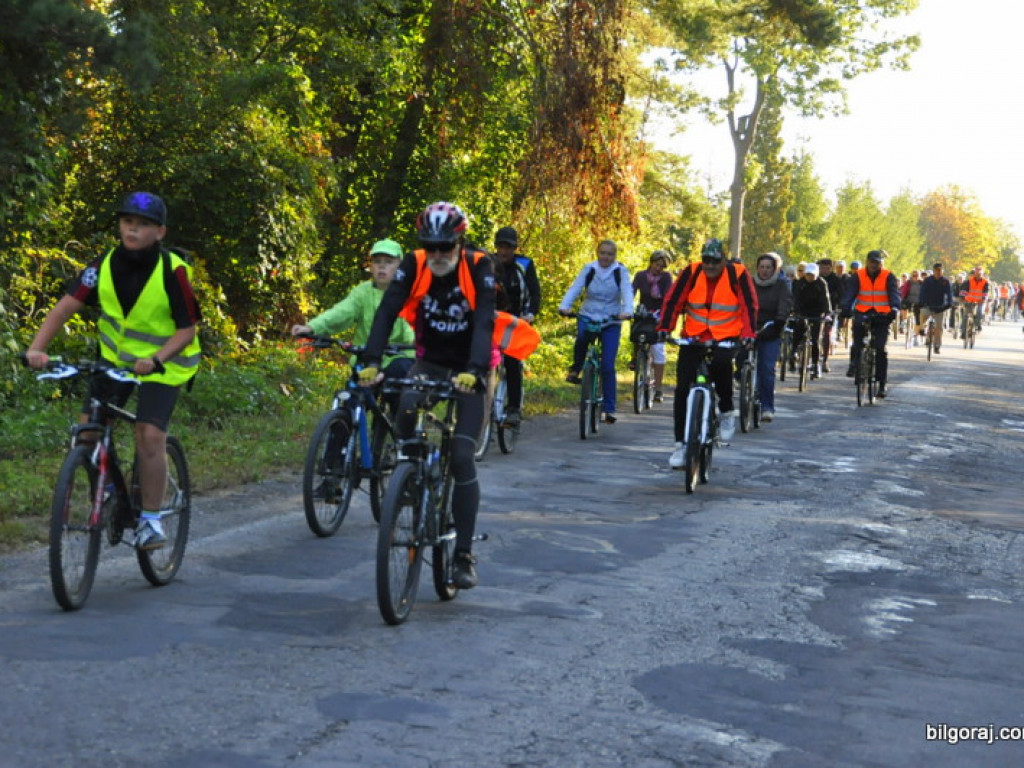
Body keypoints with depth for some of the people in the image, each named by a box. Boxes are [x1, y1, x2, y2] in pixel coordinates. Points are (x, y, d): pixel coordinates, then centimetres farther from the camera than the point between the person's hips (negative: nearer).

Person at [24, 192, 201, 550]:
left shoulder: (173, 272, -20)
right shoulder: (104, 265, -11)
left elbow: (186, 330, -17)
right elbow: (66, 306, -18)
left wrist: (155, 359, -35)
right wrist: (37, 348, -33)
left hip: (162, 363, -4)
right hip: (115, 356, 4)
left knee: (150, 436, -19)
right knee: (89, 428, -7)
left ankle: (150, 519, -3)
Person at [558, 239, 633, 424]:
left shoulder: (621, 272, -1)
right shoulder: (589, 269, 1)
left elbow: (627, 292, -15)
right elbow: (574, 288, -10)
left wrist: (627, 311, -35)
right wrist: (564, 307, -28)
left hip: (611, 321, 0)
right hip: (588, 317, 1)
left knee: (608, 366, -5)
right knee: (582, 336, -36)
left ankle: (609, 409, 3)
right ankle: (575, 369, -11)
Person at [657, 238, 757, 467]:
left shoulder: (736, 275, -9)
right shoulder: (691, 273, -6)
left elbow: (749, 306, -9)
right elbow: (672, 302, -6)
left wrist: (748, 334, -22)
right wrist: (663, 329, -17)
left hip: (726, 337, -2)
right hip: (693, 336, 2)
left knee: (721, 362, -35)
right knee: (682, 390, -5)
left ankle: (727, 412, -9)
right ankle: (680, 444, 6)